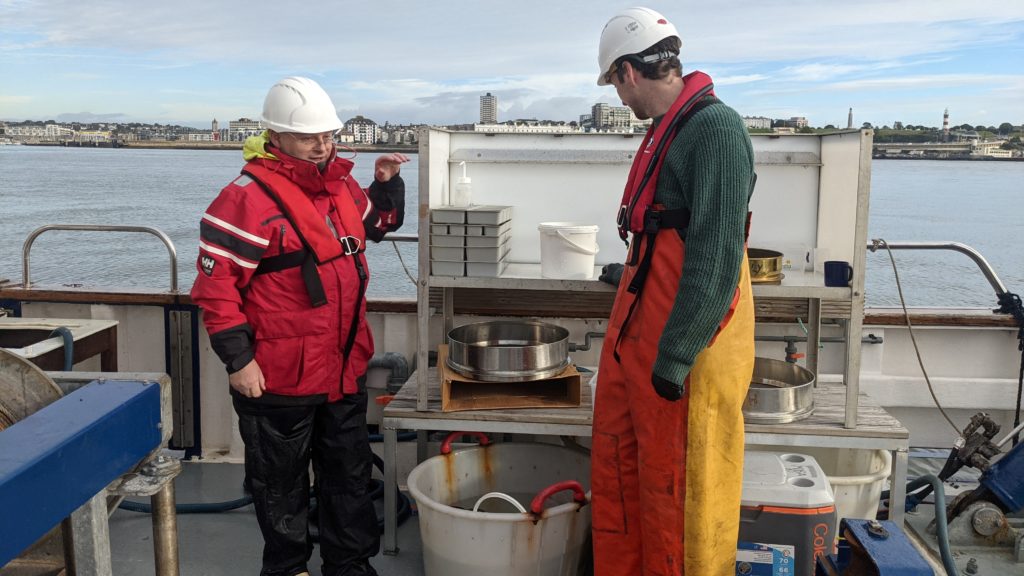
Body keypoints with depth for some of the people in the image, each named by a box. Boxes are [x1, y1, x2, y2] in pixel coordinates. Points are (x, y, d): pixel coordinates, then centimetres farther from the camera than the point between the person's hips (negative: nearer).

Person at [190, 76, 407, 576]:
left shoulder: (339, 185, 6)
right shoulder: (249, 197, -17)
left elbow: (377, 224, 26)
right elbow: (216, 284, -17)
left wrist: (386, 184, 8)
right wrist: (238, 360, -17)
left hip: (345, 369, 7)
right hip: (279, 379, -7)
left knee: (349, 470, 19)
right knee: (282, 483, 13)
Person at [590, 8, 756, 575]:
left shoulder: (715, 128, -16)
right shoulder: (666, 132, 13)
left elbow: (715, 253, -22)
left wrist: (676, 354, -22)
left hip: (684, 346, -9)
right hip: (637, 330, 10)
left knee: (680, 487, 1)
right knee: (617, 468, 16)